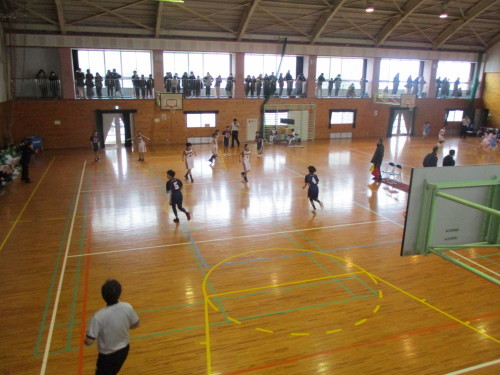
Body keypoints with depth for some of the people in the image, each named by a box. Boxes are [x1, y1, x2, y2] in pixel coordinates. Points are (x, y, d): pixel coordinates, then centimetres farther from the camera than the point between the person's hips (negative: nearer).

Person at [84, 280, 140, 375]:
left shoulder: (98, 316, -33)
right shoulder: (127, 307, -22)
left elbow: (89, 342, -25)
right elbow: (136, 324, -5)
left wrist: (85, 340, -2)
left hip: (107, 355, -4)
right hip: (124, 349, 4)